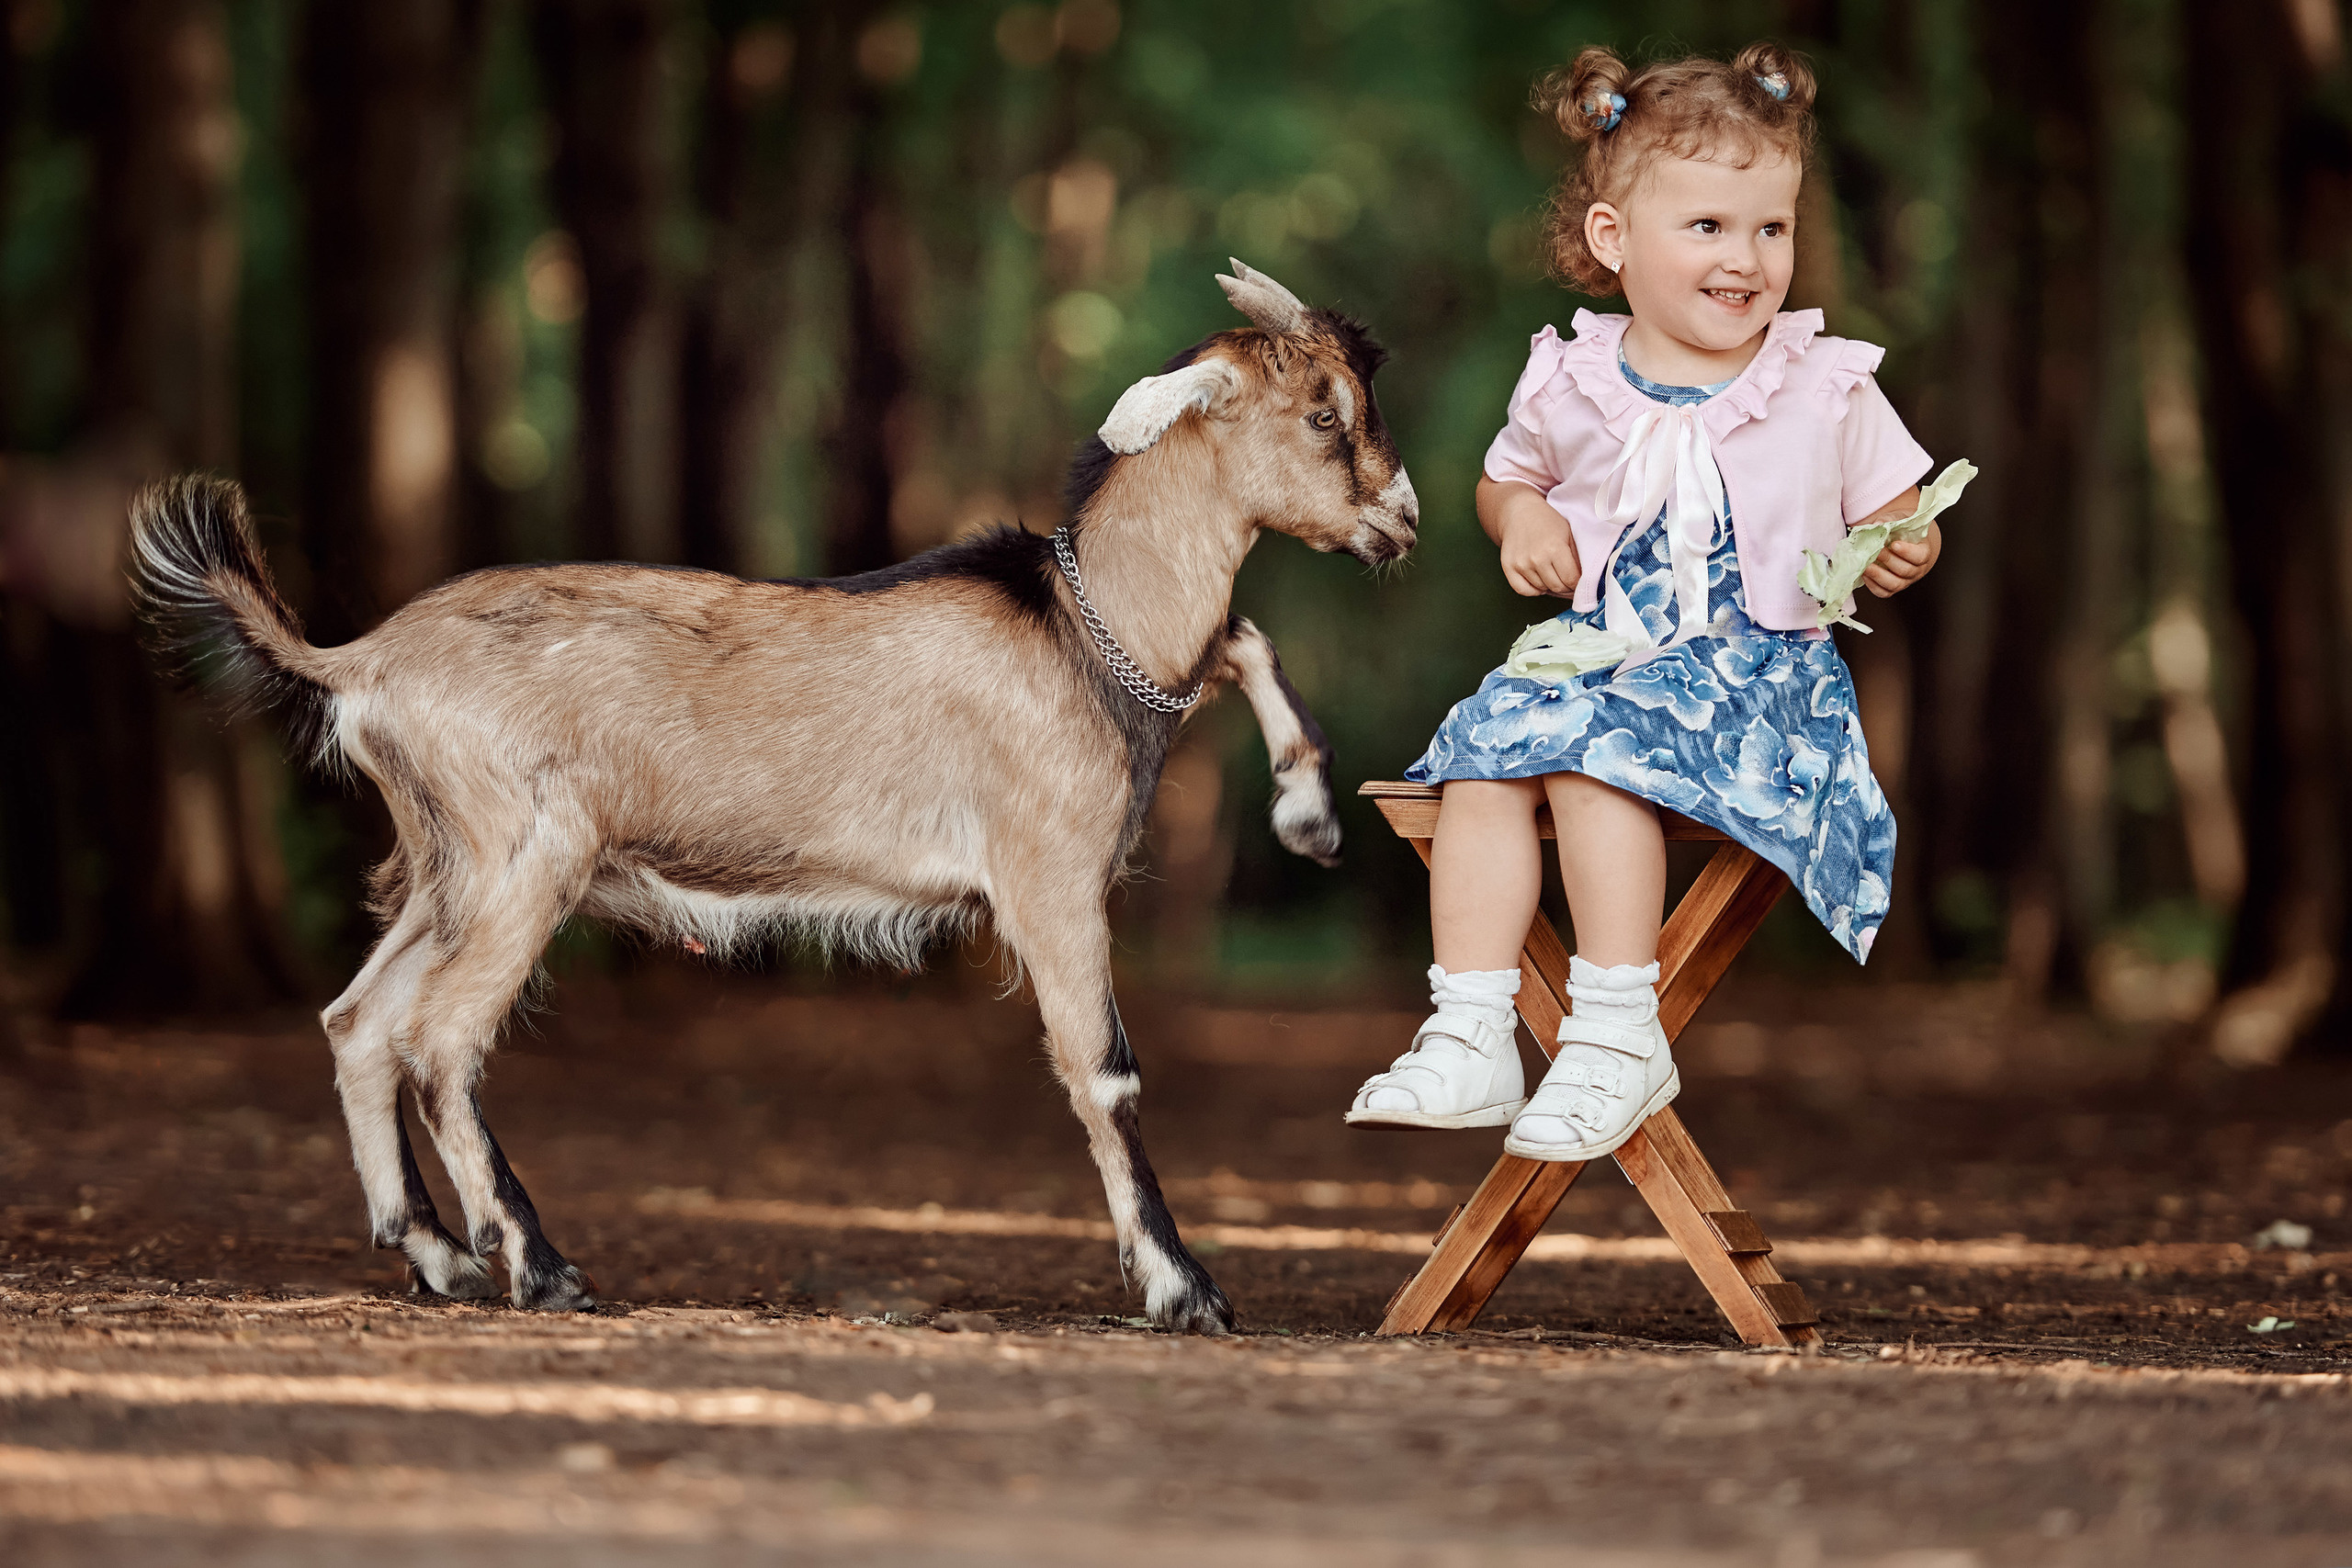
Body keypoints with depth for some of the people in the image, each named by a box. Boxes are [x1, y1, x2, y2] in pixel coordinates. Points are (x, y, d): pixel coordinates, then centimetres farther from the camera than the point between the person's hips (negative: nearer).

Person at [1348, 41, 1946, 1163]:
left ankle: (1617, 1035, -26)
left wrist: (1900, 556, -14)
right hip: (1596, 650, 4)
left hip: (1760, 662, -4)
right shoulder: (1567, 386, 6)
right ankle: (1468, 1039, -23)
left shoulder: (1826, 389, 0)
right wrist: (1522, 518, 1)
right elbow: (1505, 477, 24)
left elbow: (1896, 516, 9)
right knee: (1483, 751, -24)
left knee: (1591, 748, -30)